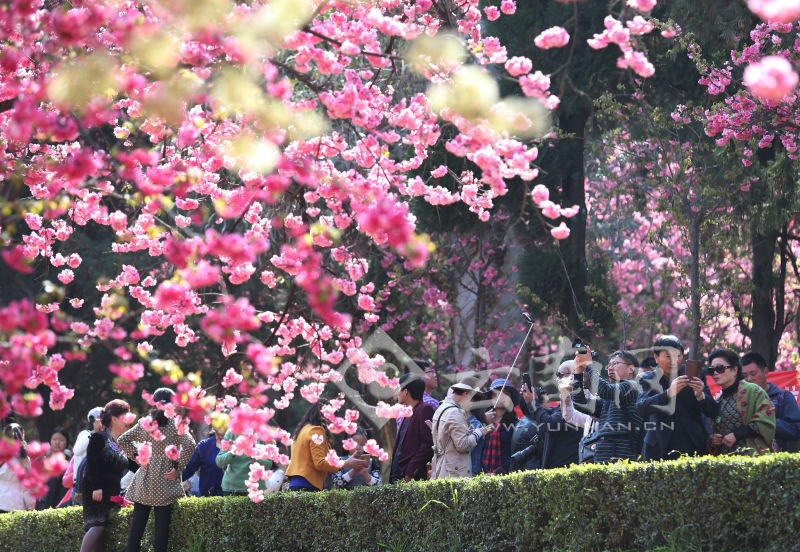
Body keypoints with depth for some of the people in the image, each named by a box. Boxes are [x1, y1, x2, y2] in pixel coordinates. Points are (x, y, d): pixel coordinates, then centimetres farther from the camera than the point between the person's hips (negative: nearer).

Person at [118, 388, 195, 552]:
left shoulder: (143, 423, 6)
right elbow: (189, 445, -17)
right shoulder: (176, 424, -6)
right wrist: (178, 467, -9)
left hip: (144, 481, 3)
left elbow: (123, 440, 8)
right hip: (165, 481, -3)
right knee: (162, 525, -2)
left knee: (137, 523, 8)